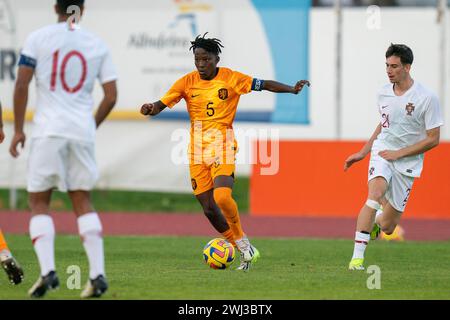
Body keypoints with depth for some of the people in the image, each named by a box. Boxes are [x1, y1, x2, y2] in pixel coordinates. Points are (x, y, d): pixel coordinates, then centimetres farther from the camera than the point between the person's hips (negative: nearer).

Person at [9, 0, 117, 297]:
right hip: (83, 132, 3)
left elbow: (21, 85, -6)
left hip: (48, 130, -3)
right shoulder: (98, 44, 7)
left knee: (39, 202, 5)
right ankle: (98, 274, 0)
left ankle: (48, 270, -12)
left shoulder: (38, 38, -1)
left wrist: (18, 129, 1)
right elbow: (111, 96, 6)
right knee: (83, 201, 11)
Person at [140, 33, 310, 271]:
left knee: (221, 197, -26)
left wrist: (292, 89, -13)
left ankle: (243, 242, -4)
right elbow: (160, 105, -1)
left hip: (222, 146, -4)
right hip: (197, 149, 4)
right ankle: (245, 250, 17)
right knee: (208, 208, 2)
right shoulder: (188, 82, 3)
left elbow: (264, 85, 0)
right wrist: (150, 109, -23)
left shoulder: (230, 78, -2)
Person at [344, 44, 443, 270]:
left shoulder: (427, 98, -12)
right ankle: (357, 257, -32)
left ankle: (378, 220, 43)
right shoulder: (384, 93, 2)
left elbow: (433, 139, -10)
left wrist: (398, 153, -13)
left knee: (387, 227, 2)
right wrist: (362, 153, 20)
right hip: (382, 152, 2)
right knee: (375, 193, -31)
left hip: (407, 164, -2)